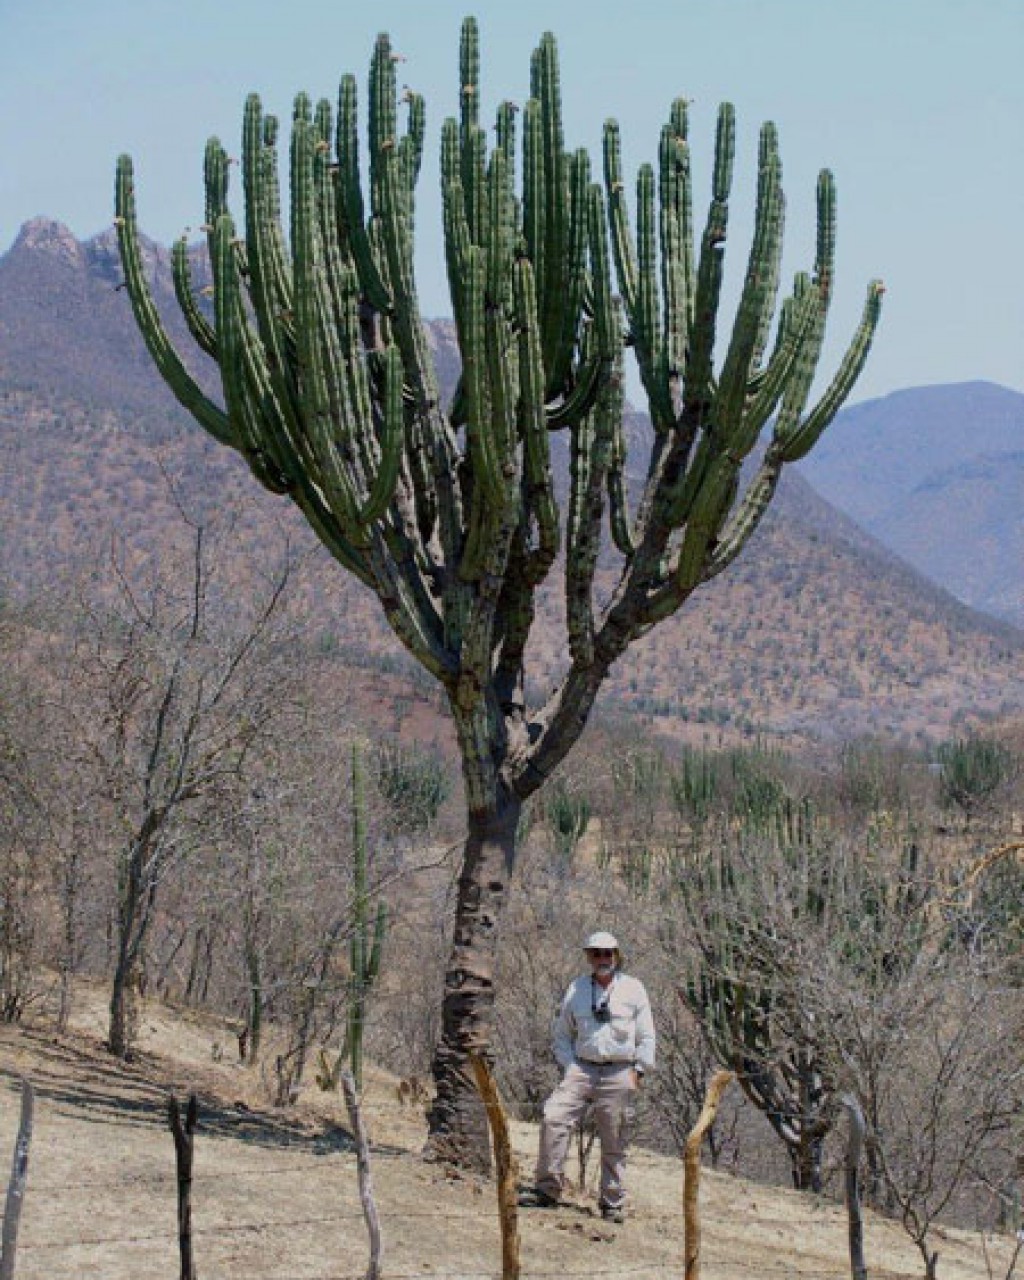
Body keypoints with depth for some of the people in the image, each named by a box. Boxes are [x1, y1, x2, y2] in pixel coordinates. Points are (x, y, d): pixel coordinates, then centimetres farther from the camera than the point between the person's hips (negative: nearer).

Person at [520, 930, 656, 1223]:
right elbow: (562, 1033, 18)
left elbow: (646, 1036, 8)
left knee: (613, 1141, 1)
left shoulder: (633, 989, 5)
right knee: (554, 1117, -18)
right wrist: (567, 1065, 5)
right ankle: (547, 1190, -15)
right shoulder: (577, 989, 10)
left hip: (619, 1072, -1)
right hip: (582, 1068, 2)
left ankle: (612, 1203, 12)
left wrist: (638, 1070, -2)